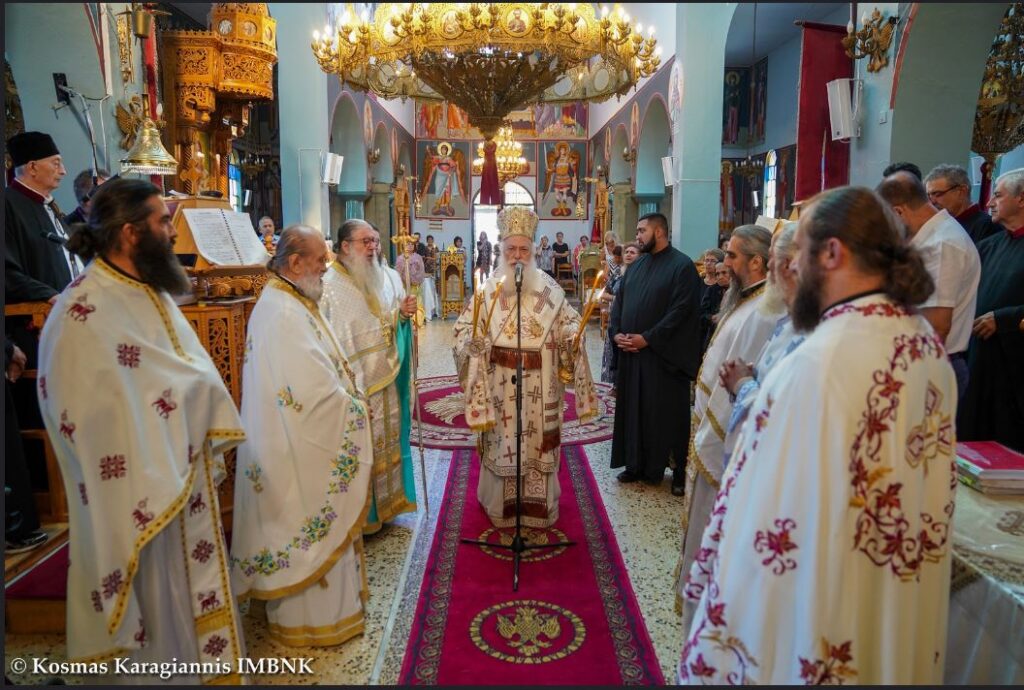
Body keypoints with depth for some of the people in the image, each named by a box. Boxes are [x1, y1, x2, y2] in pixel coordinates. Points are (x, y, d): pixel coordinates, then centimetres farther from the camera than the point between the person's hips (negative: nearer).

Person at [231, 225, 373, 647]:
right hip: (301, 447, -10)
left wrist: (344, 396, 5)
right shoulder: (284, 314, -24)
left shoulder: (286, 303, 9)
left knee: (306, 523, 21)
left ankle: (301, 608, 38)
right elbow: (316, 392, -27)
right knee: (314, 528, 4)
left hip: (296, 438, 10)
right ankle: (311, 619, 21)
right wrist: (354, 407, -12)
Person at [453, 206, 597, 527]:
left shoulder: (549, 289, 1)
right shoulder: (488, 289, -2)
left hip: (540, 387, 1)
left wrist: (573, 334, -12)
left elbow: (569, 324, 9)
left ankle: (539, 506, 28)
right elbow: (464, 329, -2)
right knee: (502, 443, 7)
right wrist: (472, 338, -23)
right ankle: (501, 507, 25)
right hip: (501, 386, -1)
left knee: (539, 444, 9)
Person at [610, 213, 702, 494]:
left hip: (663, 355, -7)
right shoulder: (637, 265, 14)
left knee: (667, 413, 0)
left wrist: (647, 338, -18)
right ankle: (636, 465, 24)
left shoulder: (682, 265, -9)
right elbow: (619, 300, 14)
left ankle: (678, 471, 13)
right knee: (633, 409, 12)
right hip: (631, 352, 7)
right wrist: (616, 332, -2)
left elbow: (681, 310, -16)